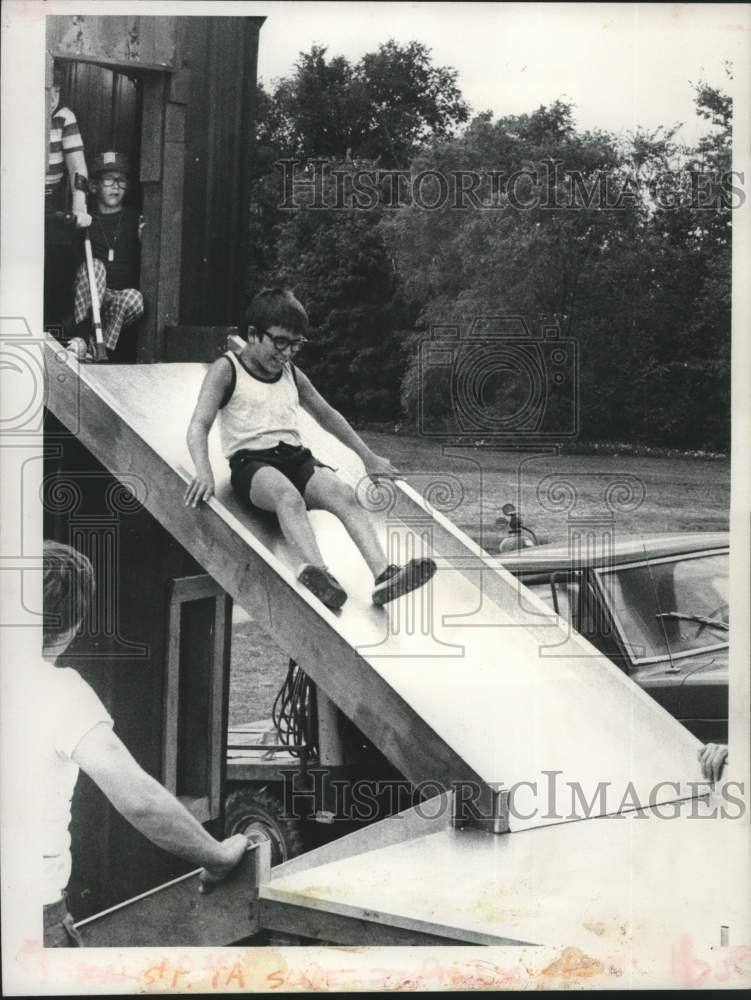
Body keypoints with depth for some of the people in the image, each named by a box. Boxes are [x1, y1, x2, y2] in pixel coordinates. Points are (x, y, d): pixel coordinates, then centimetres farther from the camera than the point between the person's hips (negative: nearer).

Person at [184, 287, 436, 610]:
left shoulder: (292, 375, 22)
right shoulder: (227, 369, 5)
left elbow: (327, 415, 35)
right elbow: (199, 425, -7)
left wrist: (368, 457, 32)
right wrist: (203, 471, -26)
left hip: (296, 458, 5)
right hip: (251, 462, -5)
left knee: (344, 494, -28)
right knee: (288, 496, -40)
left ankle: (383, 573, -46)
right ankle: (314, 569, -64)